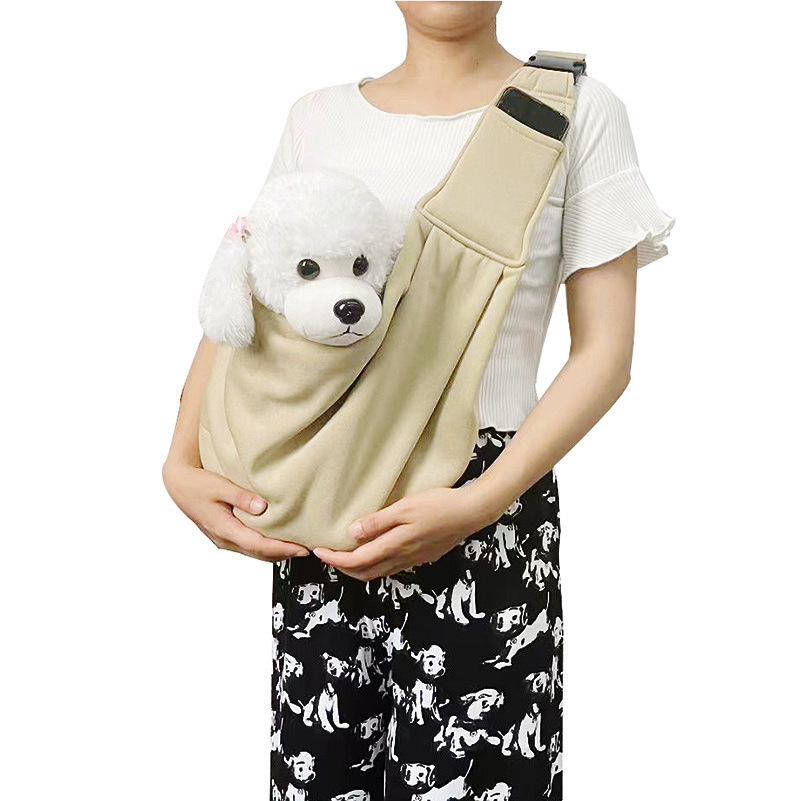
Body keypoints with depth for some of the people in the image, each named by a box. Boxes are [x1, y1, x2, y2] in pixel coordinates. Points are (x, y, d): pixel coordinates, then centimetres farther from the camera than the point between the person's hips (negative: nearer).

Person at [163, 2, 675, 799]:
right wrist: (182, 465, -4)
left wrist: (479, 503, -16)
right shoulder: (319, 116, 12)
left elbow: (604, 351, -3)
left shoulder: (577, 107, 2)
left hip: (480, 522, -3)